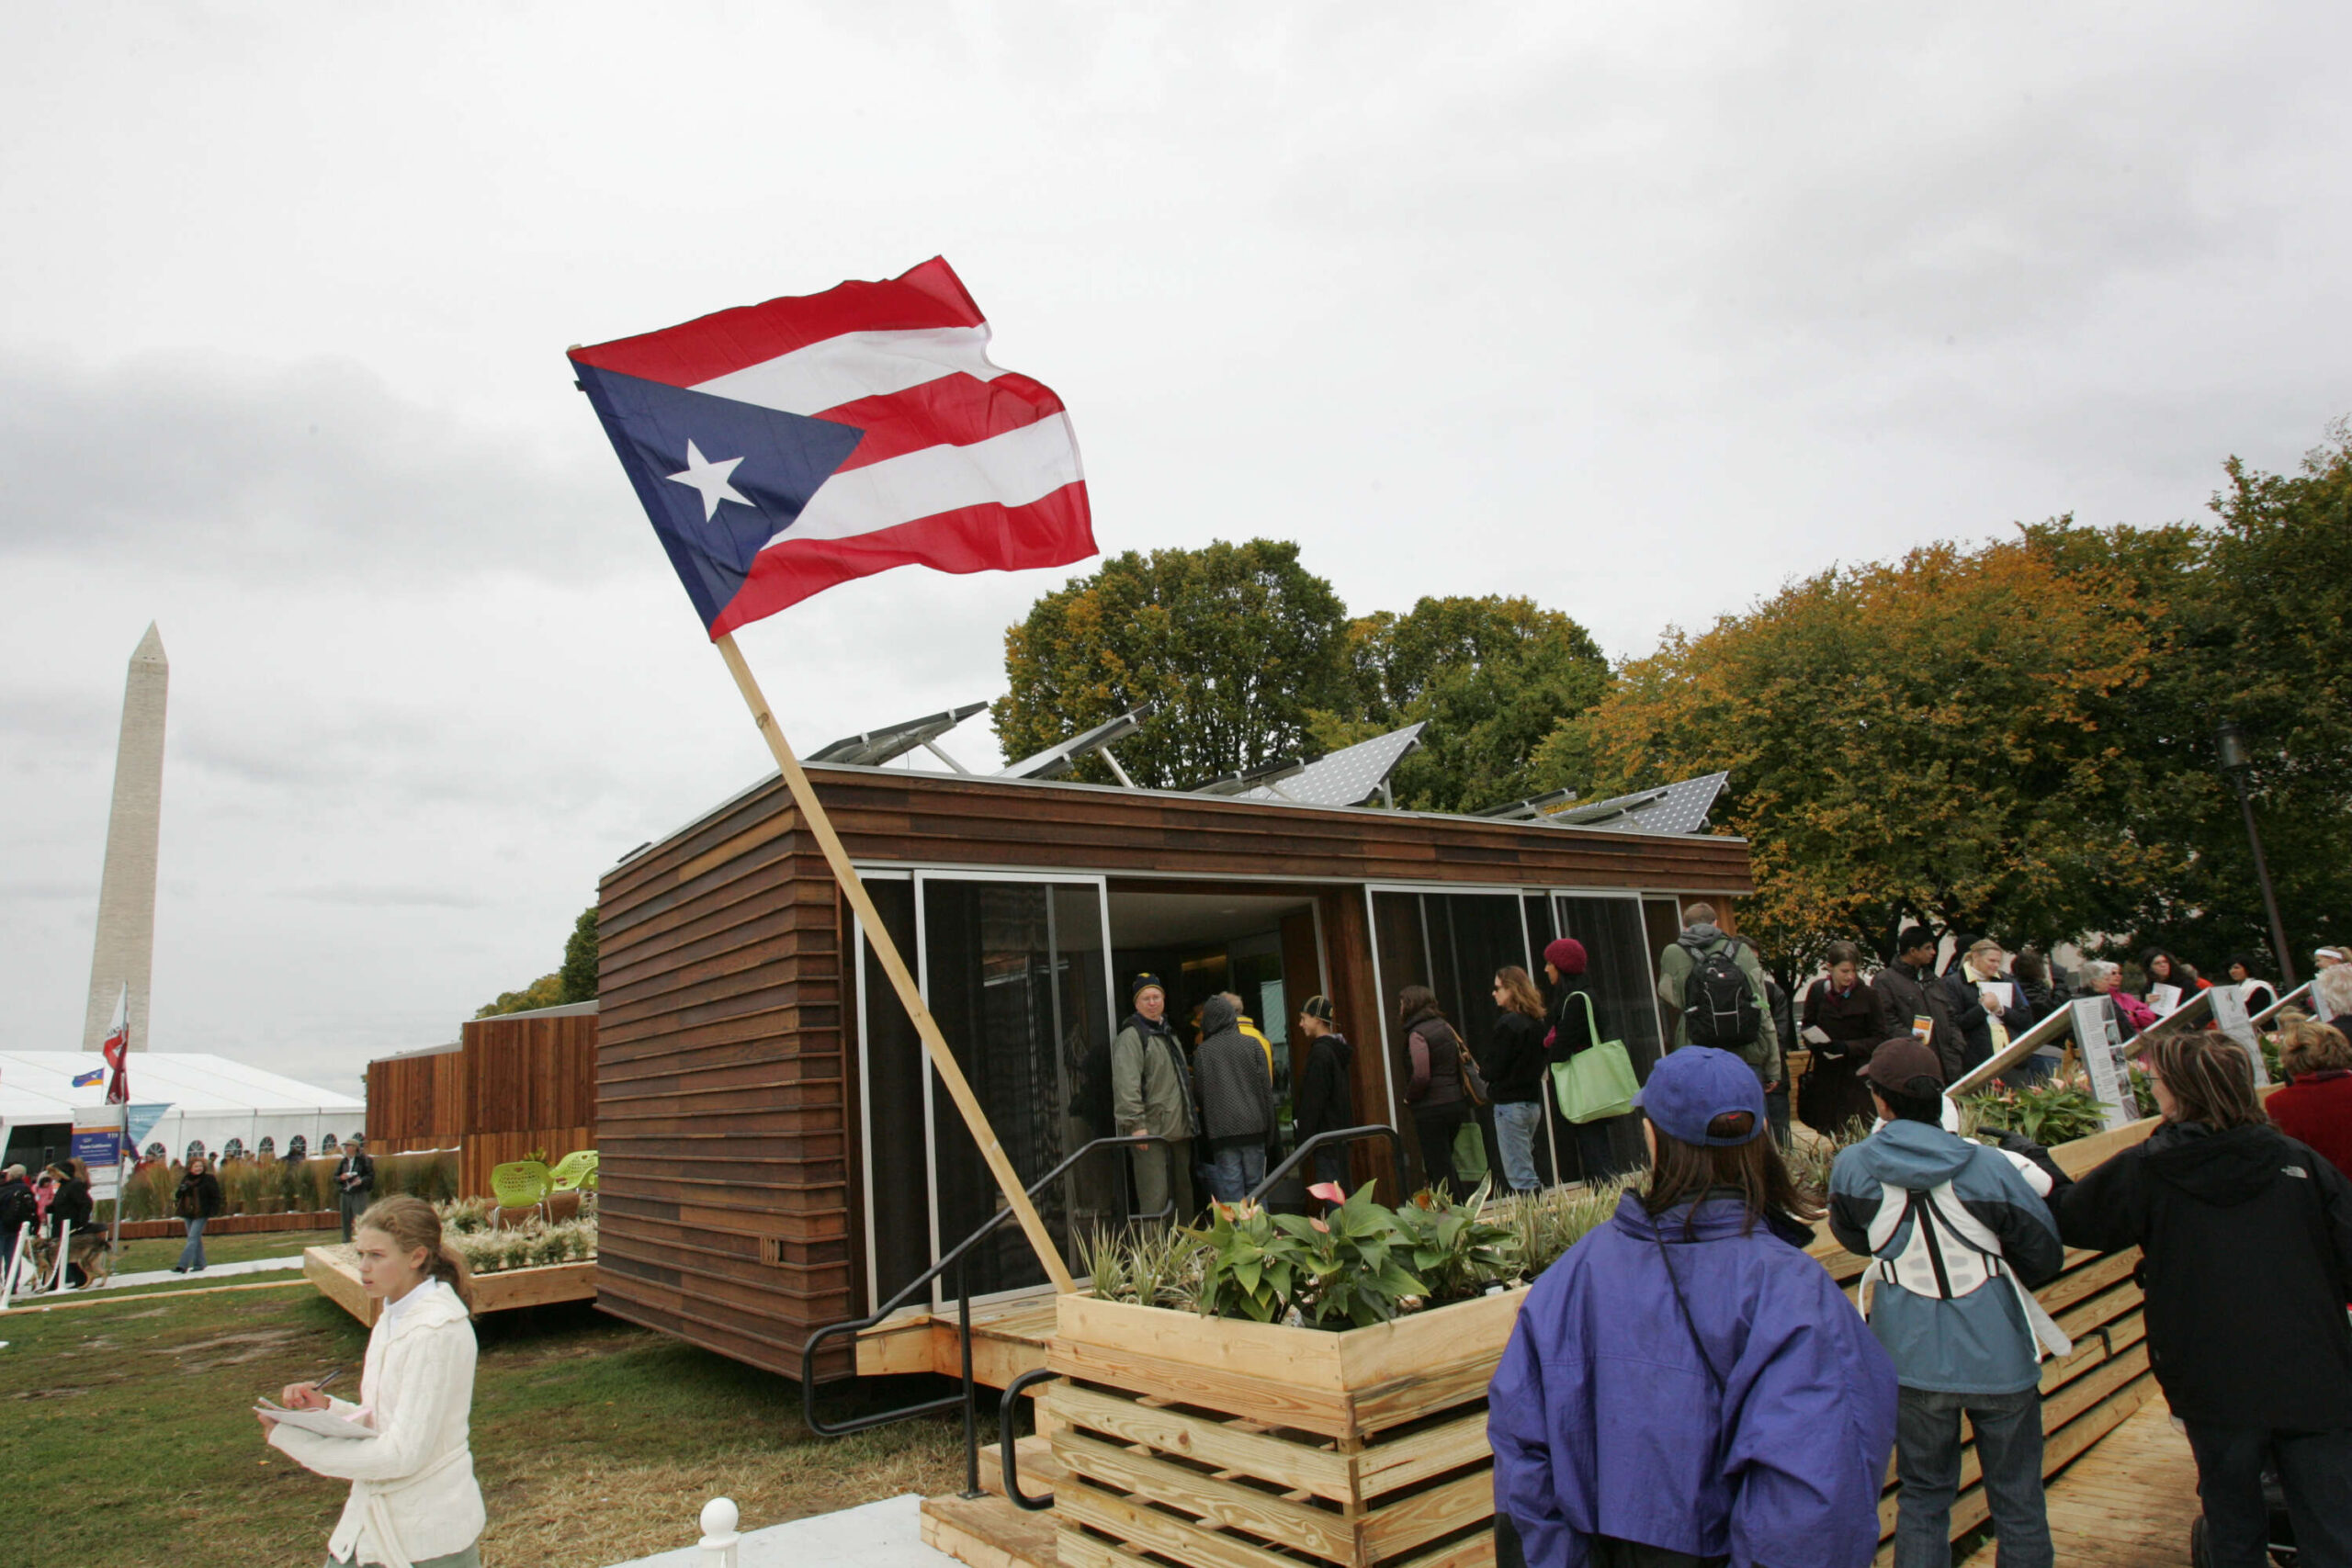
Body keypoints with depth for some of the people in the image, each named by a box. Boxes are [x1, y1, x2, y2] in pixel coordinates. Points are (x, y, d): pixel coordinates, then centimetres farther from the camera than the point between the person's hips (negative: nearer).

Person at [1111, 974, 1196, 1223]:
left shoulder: (1169, 1034, 19)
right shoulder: (1132, 1035, -10)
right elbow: (1125, 1082, -19)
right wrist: (1135, 1123, -25)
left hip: (1179, 1130, 9)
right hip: (1151, 1131, -9)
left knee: (1183, 1192, 16)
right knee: (1155, 1199, -10)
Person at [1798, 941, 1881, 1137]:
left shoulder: (1868, 995, -3)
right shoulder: (1817, 990, 2)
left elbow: (1879, 1038, -2)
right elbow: (1806, 1028, 12)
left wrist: (1847, 1047, -15)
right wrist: (1818, 1044, -9)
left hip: (1857, 1076, -2)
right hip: (1825, 1076, 2)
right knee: (1825, 1134, 2)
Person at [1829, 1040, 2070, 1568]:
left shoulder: (1852, 1165, -13)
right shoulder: (1990, 1166, -17)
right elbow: (2046, 1258, -5)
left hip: (1912, 1363, 1)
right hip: (1998, 1360, -1)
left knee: (1923, 1498, 18)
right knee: (2018, 1503, 16)